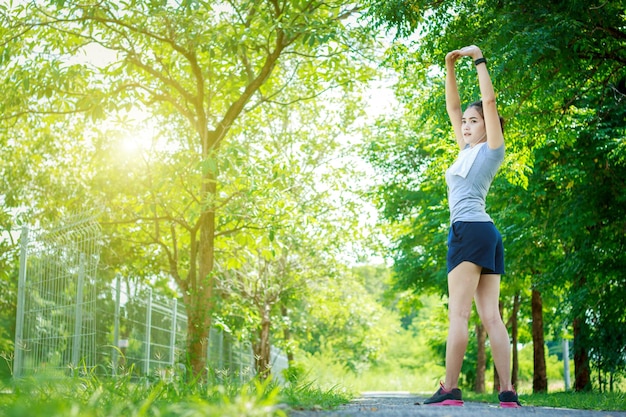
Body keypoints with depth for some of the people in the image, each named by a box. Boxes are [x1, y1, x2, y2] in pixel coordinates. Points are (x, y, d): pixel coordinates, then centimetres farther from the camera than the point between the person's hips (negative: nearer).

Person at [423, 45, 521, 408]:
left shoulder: (492, 148, 6)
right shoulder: (468, 151, 26)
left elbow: (490, 100, -2)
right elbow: (452, 108, 29)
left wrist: (479, 59, 5)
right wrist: (450, 69, 24)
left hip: (470, 229, -9)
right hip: (486, 234, 9)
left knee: (458, 313, -14)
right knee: (491, 316, 0)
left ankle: (450, 390, -18)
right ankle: (508, 392, -5)